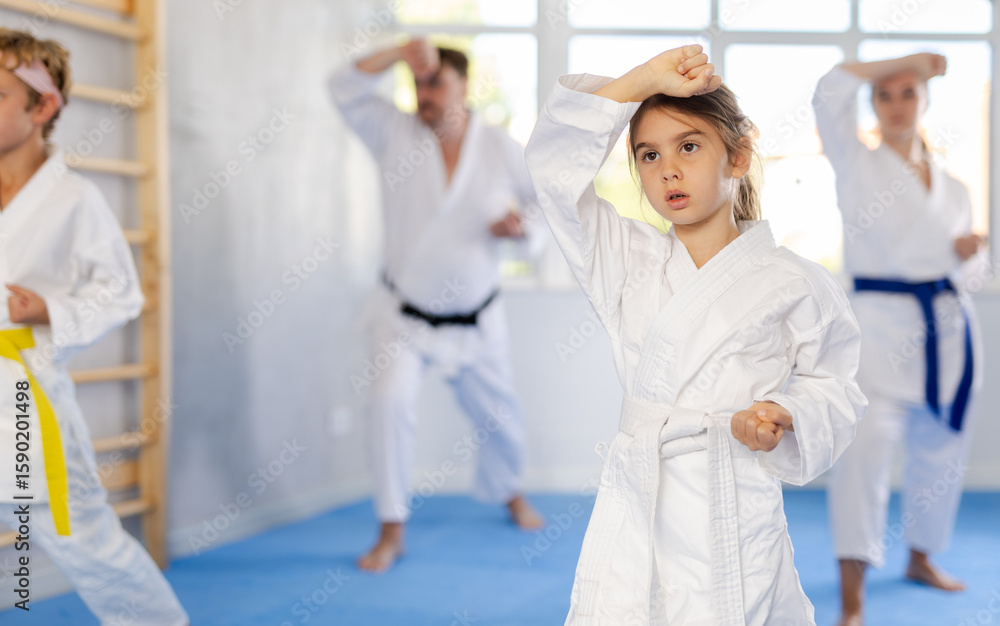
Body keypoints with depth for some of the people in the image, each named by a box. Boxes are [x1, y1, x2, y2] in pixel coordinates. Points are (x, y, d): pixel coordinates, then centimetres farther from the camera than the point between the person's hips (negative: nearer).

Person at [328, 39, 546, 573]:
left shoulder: (502, 151, -8)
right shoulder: (396, 134, -9)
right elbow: (346, 88, -21)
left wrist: (521, 229, -20)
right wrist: (400, 53, -32)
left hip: (475, 322, 1)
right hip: (403, 315, -1)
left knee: (499, 414, 16)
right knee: (390, 399, -24)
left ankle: (509, 492, 50)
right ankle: (391, 532, -12)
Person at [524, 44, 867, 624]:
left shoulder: (795, 284, 0)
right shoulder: (628, 263, 8)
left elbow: (832, 387, 7)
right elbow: (557, 164, 2)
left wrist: (784, 420, -15)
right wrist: (644, 80, -5)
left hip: (734, 515, -2)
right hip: (634, 504, 3)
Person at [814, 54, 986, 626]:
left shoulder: (952, 188, 13)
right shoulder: (857, 166, 0)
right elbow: (831, 91, -13)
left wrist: (966, 250, -1)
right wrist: (908, 59, -5)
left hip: (946, 330, 6)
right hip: (880, 323, -5)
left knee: (941, 451, 13)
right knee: (866, 440, -21)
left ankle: (921, 558, 38)